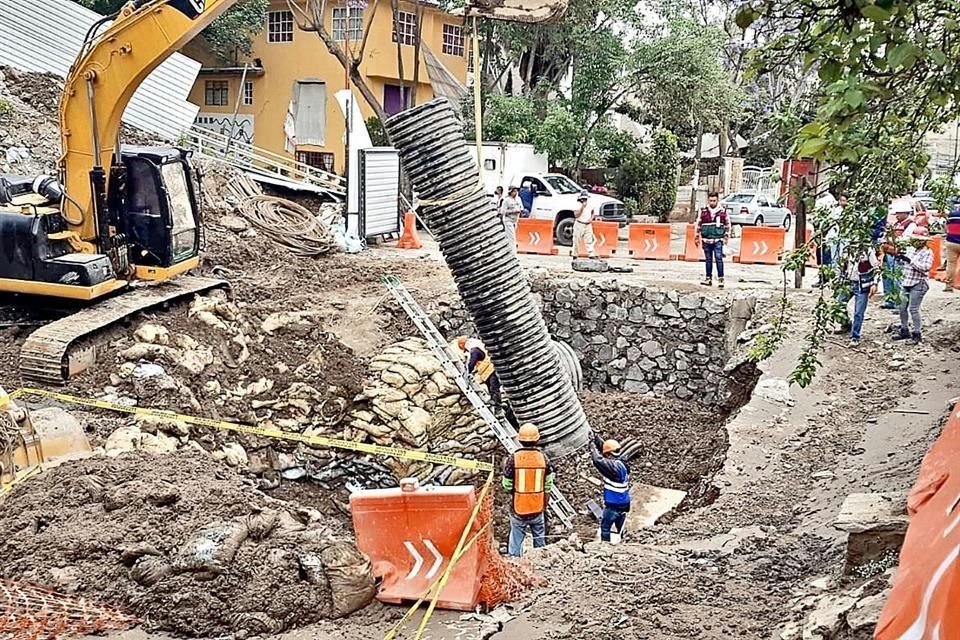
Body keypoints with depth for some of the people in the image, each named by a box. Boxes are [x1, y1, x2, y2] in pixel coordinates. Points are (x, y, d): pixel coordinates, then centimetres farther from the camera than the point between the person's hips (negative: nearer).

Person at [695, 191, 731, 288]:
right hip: (706, 240, 2)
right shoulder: (703, 211, 4)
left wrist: (726, 236, 8)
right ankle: (709, 278, 17)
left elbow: (727, 224, 11)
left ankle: (720, 279, -10)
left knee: (718, 258, -12)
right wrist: (697, 237, 13)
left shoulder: (723, 211, 2)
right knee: (708, 260, 9)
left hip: (718, 240, -2)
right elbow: (698, 225, 12)